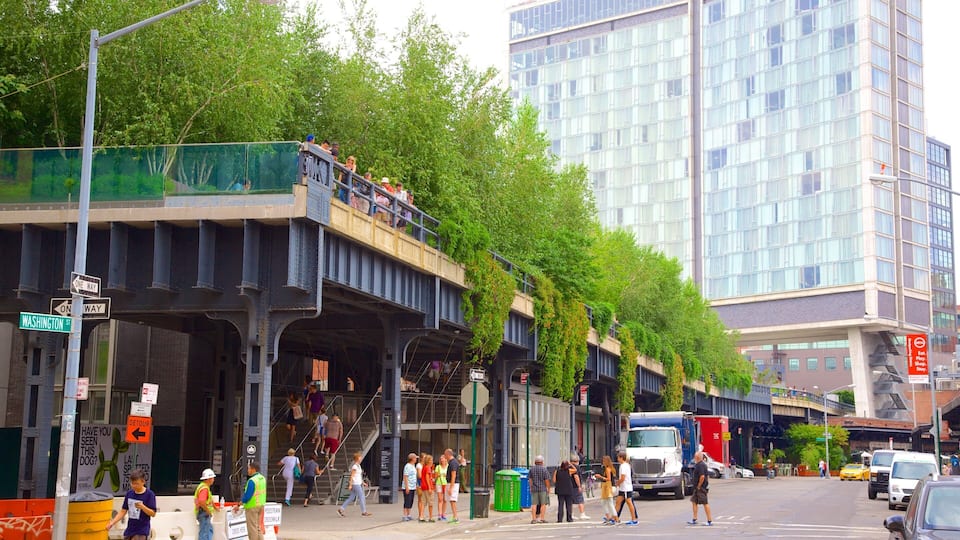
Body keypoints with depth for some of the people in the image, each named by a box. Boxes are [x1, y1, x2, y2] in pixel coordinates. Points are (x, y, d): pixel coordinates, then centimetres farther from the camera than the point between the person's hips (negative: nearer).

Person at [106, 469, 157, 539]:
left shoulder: (149, 494, -12)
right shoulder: (129, 493, 3)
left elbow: (153, 513, -12)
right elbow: (123, 511, 8)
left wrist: (143, 507, -29)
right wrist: (112, 522, -3)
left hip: (141, 531, -6)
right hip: (130, 529, 6)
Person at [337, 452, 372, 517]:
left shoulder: (358, 466, 16)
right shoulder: (354, 466, -14)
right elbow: (352, 476, -17)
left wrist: (363, 483, 20)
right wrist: (350, 485, -18)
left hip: (358, 484, 10)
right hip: (355, 484, -10)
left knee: (351, 498, 9)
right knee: (362, 497, -4)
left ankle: (341, 509, 11)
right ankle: (364, 512, 3)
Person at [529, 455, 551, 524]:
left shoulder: (531, 469, 4)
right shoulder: (544, 469, -6)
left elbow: (530, 479, 8)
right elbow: (547, 480, -7)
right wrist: (548, 489, 3)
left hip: (534, 489, 3)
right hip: (542, 489, -3)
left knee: (534, 504, 4)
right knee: (543, 504, 4)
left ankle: (534, 518, 2)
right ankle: (542, 518, 2)